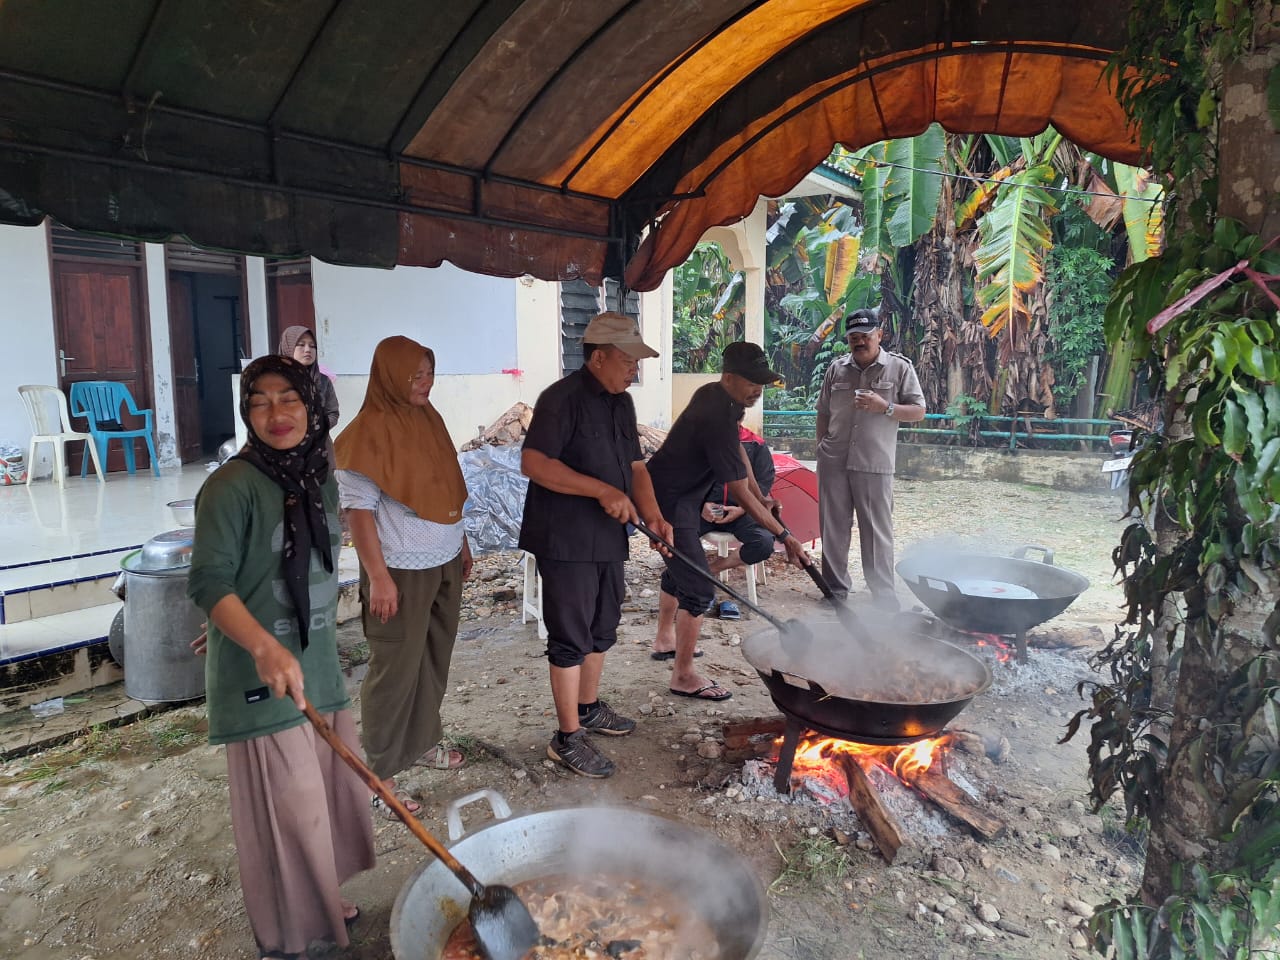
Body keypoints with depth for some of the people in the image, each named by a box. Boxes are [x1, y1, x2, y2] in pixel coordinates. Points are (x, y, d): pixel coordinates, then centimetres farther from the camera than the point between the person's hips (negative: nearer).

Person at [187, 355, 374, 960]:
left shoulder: (319, 480, 4)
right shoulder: (233, 486, -17)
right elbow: (209, 581, -20)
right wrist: (264, 646, -34)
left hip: (318, 663, 7)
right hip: (261, 674, -7)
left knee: (329, 784, 19)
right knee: (285, 806, 5)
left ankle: (318, 897, 43)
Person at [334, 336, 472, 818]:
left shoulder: (427, 419, 8)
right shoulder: (369, 431, -15)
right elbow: (359, 508, -17)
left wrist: (462, 543, 18)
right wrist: (377, 577, -19)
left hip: (445, 563, 8)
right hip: (401, 571, -7)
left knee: (434, 659, 18)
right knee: (396, 669, 2)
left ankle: (423, 741, 37)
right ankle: (380, 775, 17)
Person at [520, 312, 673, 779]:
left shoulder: (621, 403, 13)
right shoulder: (562, 398, -15)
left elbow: (635, 465, 15)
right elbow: (534, 463, -24)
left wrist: (652, 515, -1)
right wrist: (602, 490, -27)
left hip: (608, 538, 9)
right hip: (566, 541, -9)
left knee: (602, 629, 20)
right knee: (571, 637, -1)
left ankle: (588, 708, 39)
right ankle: (568, 737, 12)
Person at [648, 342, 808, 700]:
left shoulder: (715, 395, 1)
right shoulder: (716, 420, -29)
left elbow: (737, 447, 17)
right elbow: (740, 495, -27)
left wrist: (760, 496, 15)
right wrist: (784, 536, -22)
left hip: (678, 498, 11)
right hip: (669, 505, -11)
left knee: (679, 568, 27)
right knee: (699, 589, -8)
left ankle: (665, 637, 47)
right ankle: (684, 676, 4)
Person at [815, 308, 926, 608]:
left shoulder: (900, 367, 1)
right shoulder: (836, 368, 10)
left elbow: (919, 412, -1)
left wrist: (884, 407, -15)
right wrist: (822, 448, 11)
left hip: (874, 463, -3)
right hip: (833, 462, 4)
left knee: (877, 530, 0)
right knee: (833, 527, 9)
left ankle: (884, 595, 10)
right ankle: (835, 588, 22)